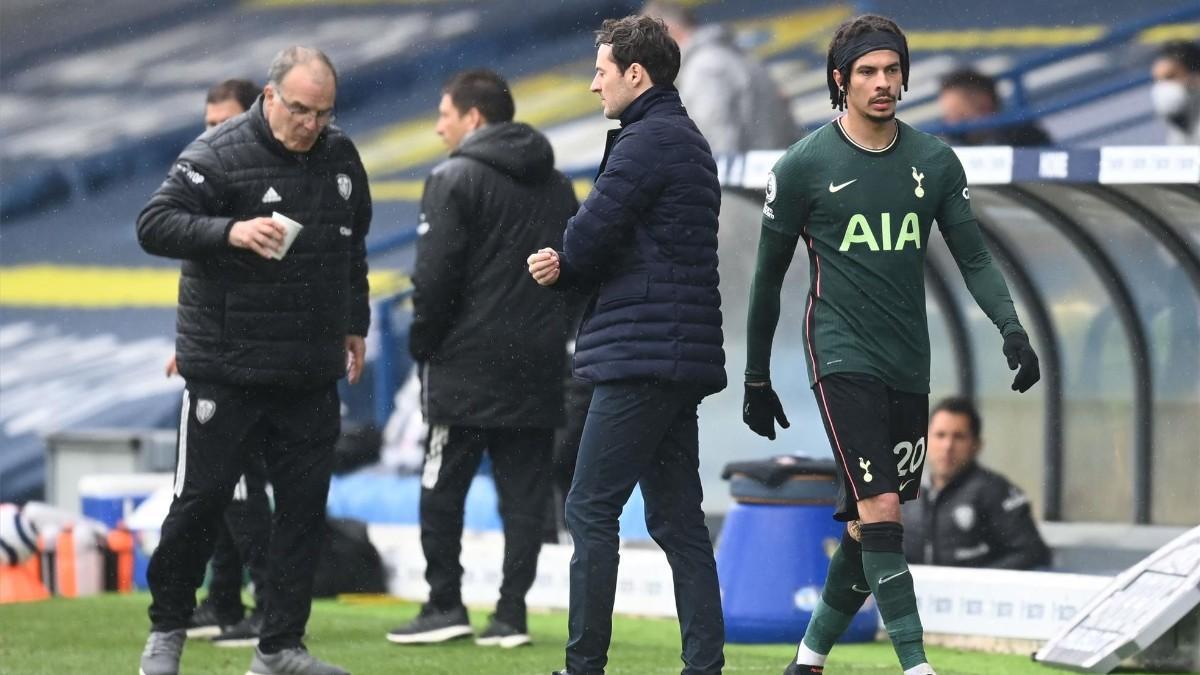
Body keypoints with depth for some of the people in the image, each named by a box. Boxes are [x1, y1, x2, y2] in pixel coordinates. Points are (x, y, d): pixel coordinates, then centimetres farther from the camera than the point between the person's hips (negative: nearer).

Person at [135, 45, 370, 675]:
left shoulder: (340, 156, 8)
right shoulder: (218, 154, -11)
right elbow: (153, 223, -17)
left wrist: (355, 324, 23)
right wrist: (230, 231, -30)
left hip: (311, 374, 5)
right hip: (224, 370, -5)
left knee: (304, 506, 3)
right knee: (201, 499, -1)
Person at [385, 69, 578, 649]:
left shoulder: (456, 180, -7)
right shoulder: (556, 187, 15)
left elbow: (434, 276, -13)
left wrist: (422, 343, -2)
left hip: (468, 362, -6)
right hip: (537, 365, 6)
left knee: (442, 488, 3)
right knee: (524, 493, 4)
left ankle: (445, 605, 0)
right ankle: (512, 612, 1)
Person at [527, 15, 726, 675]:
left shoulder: (644, 142, -12)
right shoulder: (688, 140, 20)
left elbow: (589, 236, -14)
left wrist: (562, 264, 9)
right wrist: (567, 265, -1)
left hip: (641, 351, -10)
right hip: (684, 354, 10)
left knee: (590, 509, -6)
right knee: (676, 518, 9)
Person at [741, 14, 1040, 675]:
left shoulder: (934, 162, 6)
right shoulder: (803, 166, -3)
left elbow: (974, 259, 9)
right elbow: (768, 277, 5)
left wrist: (1011, 327, -9)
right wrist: (756, 380, 8)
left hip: (908, 366, 4)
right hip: (842, 361, -4)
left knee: (868, 526, 8)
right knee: (880, 509, -17)